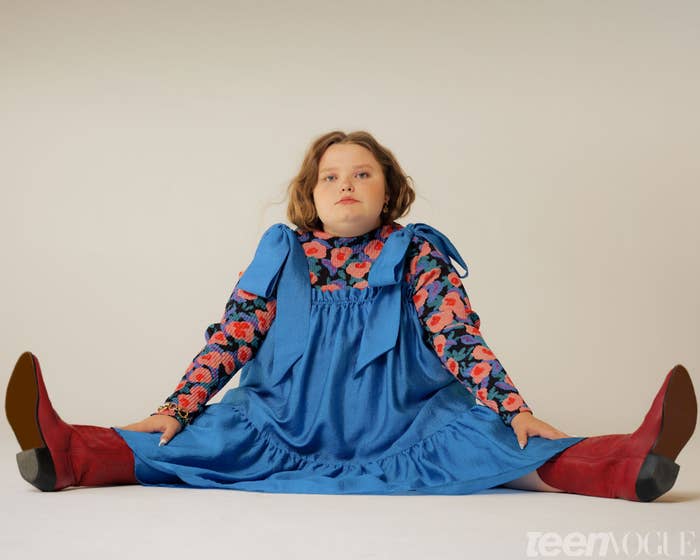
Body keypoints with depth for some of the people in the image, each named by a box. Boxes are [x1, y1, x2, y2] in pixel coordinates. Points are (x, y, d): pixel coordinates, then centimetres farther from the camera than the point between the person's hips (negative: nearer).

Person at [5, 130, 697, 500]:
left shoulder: (416, 256, 4)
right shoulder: (282, 256, 8)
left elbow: (459, 336, -4)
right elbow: (232, 334, 2)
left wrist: (513, 409, -18)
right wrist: (178, 406, -8)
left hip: (398, 430, -1)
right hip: (287, 425, 2)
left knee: (479, 441, -26)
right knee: (212, 434, -22)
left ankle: (628, 463, -42)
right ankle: (67, 451, -37)